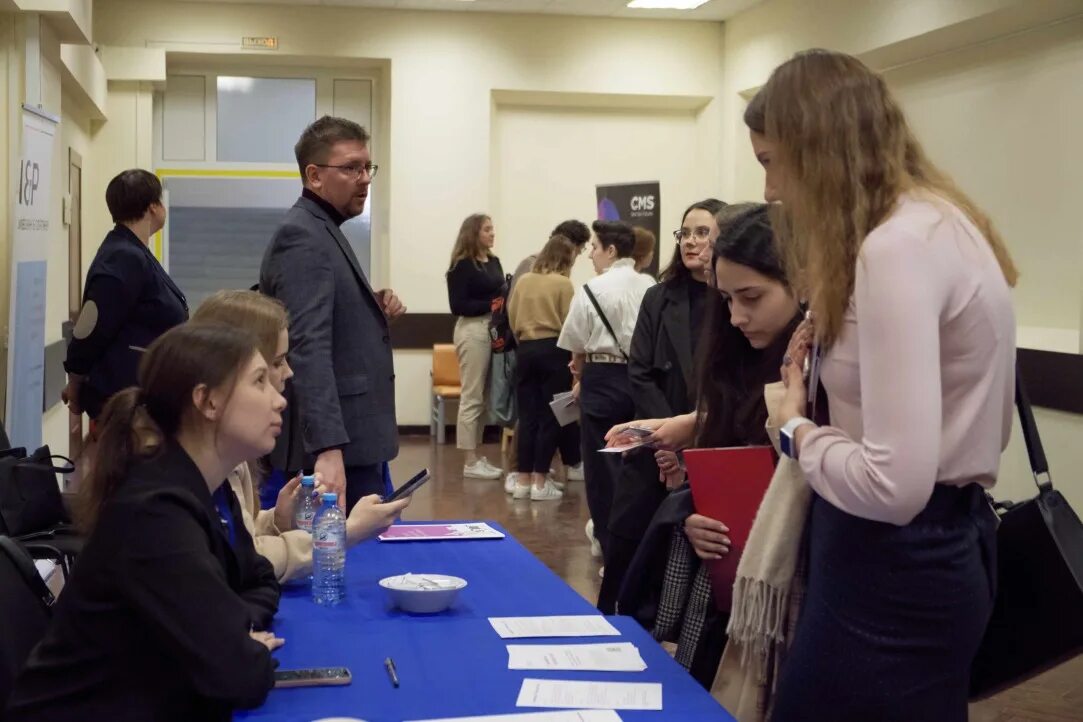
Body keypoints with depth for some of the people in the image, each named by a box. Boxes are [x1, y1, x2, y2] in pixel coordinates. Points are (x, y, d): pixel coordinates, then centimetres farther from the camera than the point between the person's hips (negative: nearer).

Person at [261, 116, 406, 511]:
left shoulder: (323, 230, 16)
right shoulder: (303, 237, -15)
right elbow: (308, 347, -26)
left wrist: (375, 310, 5)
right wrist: (328, 448, -34)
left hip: (353, 442, 10)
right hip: (337, 447, -10)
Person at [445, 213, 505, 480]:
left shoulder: (494, 262, 13)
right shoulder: (462, 266, -8)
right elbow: (457, 306, -12)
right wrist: (490, 305, -18)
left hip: (494, 330, 8)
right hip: (472, 330, -8)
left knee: (484, 396, 11)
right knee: (472, 397, -4)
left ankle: (477, 457, 18)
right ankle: (470, 462, 1)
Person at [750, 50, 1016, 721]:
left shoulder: (897, 245, -22)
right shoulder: (940, 222, 9)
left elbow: (893, 483, -28)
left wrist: (796, 425, -9)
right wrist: (836, 340, 9)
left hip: (895, 566, -10)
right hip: (945, 544, 10)